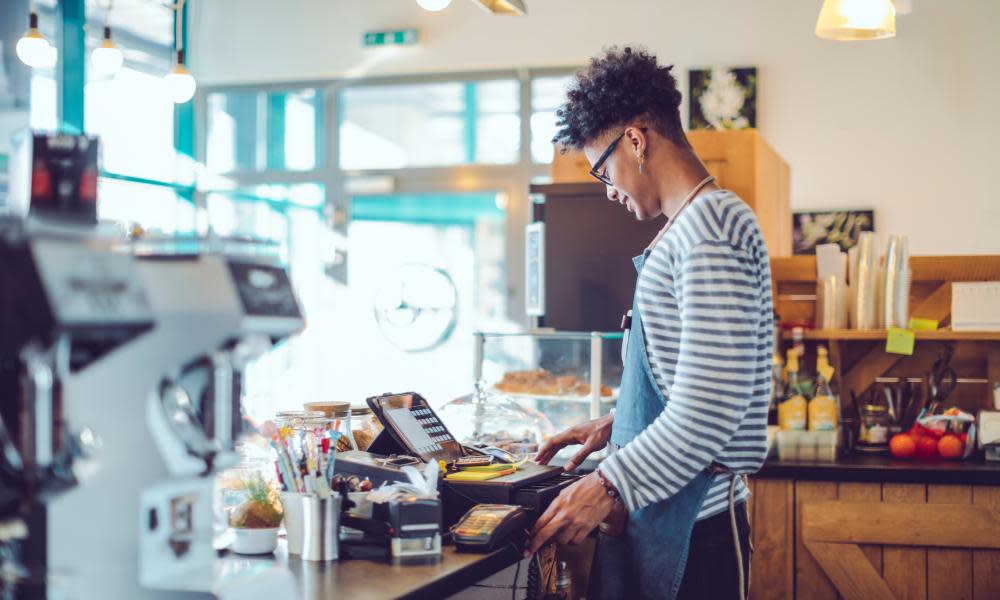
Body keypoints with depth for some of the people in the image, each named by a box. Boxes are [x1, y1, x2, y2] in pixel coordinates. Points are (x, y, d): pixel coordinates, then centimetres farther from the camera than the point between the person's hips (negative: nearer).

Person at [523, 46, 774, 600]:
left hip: (690, 528, -9)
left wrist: (609, 487, -19)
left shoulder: (710, 229, -17)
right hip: (653, 517, 9)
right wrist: (616, 424, 19)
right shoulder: (689, 228, 16)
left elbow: (709, 409, -24)